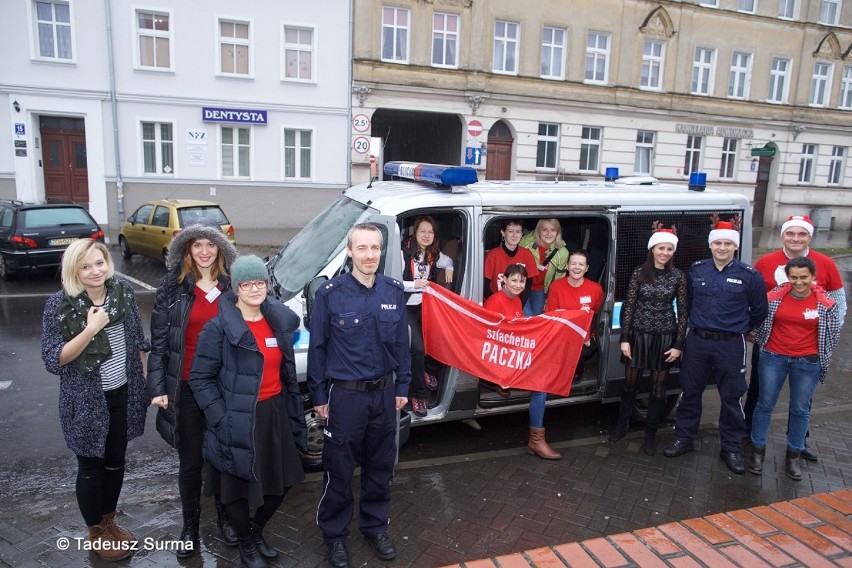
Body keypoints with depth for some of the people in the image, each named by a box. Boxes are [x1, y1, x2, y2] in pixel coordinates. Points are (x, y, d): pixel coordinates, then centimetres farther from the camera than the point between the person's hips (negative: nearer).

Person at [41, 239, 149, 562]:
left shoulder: (123, 292, -4)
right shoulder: (59, 305, -16)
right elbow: (53, 360, -16)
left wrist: (144, 381, 8)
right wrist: (90, 330, -28)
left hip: (124, 395, 4)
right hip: (86, 401, -4)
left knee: (115, 462, 18)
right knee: (91, 467, 12)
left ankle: (109, 522, 40)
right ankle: (96, 533, 33)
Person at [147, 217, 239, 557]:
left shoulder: (231, 287, 0)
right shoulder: (172, 287, -3)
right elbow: (158, 341, -2)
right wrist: (157, 387, -7)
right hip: (186, 387, -1)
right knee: (190, 461, 11)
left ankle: (225, 517, 36)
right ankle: (190, 526, 32)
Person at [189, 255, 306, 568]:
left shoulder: (280, 320, 5)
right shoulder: (219, 327, -13)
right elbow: (200, 379, -10)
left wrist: (293, 410, 11)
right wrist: (220, 418, -16)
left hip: (275, 413, 6)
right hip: (238, 420, -5)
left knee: (282, 481, 16)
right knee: (237, 485, 10)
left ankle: (256, 530, 44)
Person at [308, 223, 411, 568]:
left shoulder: (394, 291, -1)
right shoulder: (330, 293, -10)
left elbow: (402, 343, 7)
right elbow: (317, 348, -5)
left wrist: (402, 387, 7)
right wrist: (319, 396, -3)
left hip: (384, 393, 4)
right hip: (344, 395, -3)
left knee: (380, 466, 17)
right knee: (339, 471, 9)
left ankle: (375, 526, 37)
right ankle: (335, 534, 30)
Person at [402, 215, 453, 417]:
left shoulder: (433, 255, 3)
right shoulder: (404, 254, -17)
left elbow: (448, 261, 24)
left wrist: (448, 268, 2)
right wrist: (414, 284, -29)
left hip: (424, 305, 7)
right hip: (406, 307, -6)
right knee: (417, 347, -17)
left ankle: (420, 372, 42)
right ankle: (418, 394, -3)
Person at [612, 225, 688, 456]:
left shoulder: (678, 277, -2)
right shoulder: (639, 273, -4)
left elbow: (682, 312, 0)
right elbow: (629, 306, -2)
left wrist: (679, 344, -4)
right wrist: (624, 338, -6)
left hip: (665, 337, 0)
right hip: (638, 335, 0)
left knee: (658, 387, 9)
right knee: (630, 383, 11)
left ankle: (651, 434, 24)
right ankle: (622, 424, 30)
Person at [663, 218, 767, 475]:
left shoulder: (749, 275, -7)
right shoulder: (696, 270, 1)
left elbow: (758, 310, 5)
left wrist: (740, 329, 12)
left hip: (731, 345, -2)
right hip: (697, 340, 3)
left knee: (731, 397, 7)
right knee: (690, 391, 12)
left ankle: (732, 447, 23)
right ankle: (683, 438, 27)